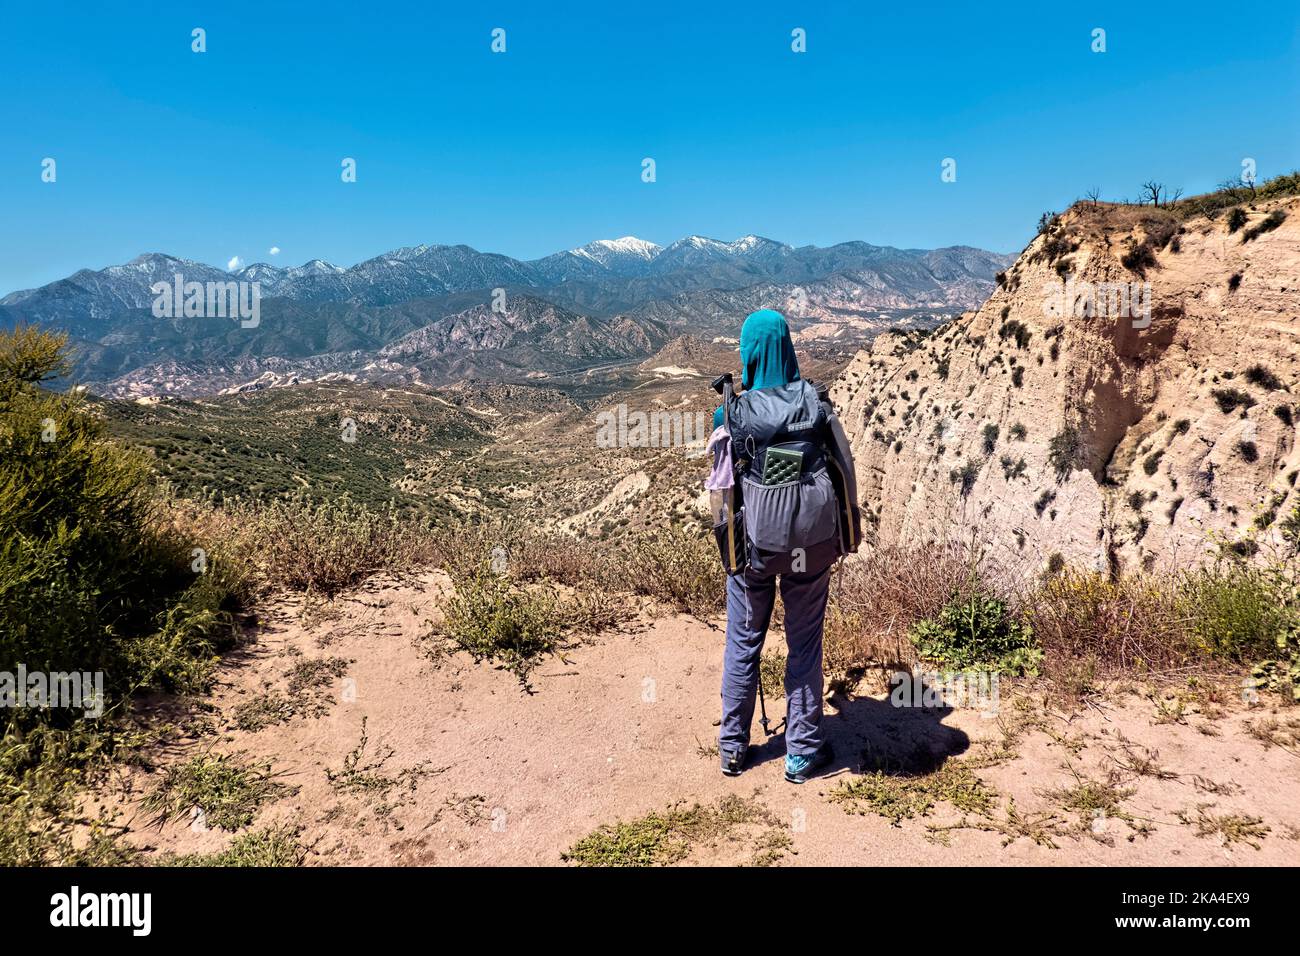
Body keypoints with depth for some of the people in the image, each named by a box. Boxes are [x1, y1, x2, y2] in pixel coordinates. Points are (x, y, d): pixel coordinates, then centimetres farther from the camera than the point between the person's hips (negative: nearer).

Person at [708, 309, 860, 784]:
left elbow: (722, 480, 3)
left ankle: (733, 746, 26)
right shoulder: (815, 402, -7)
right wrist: (847, 527, 16)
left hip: (753, 543, 0)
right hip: (811, 541, 1)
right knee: (804, 644, 13)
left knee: (743, 642, 15)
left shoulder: (736, 413, -10)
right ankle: (803, 751, 22)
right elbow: (844, 466, 0)